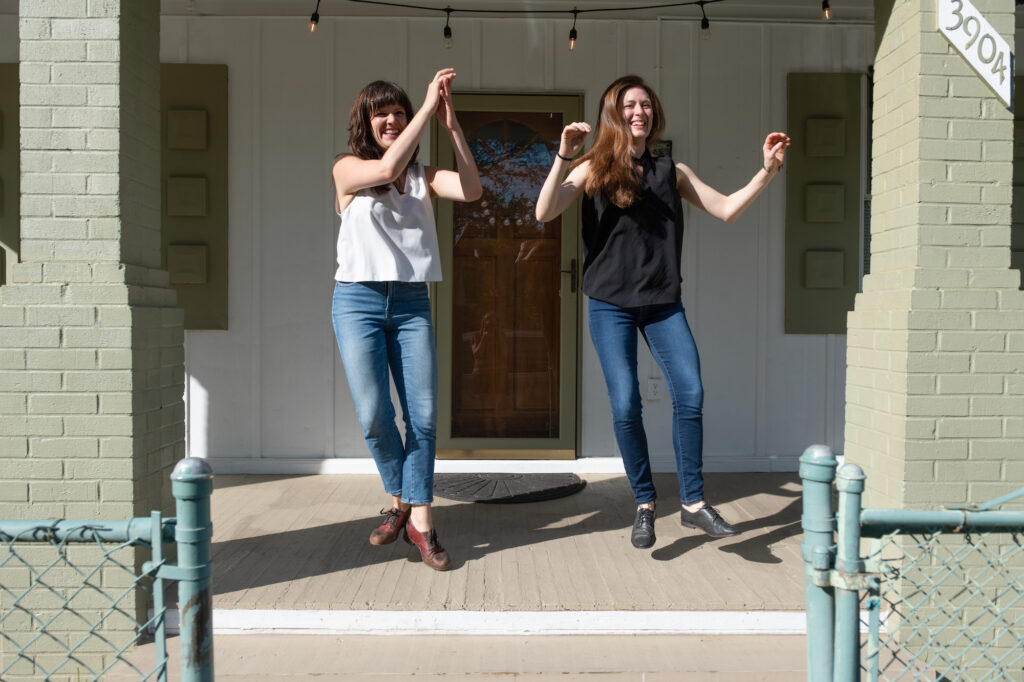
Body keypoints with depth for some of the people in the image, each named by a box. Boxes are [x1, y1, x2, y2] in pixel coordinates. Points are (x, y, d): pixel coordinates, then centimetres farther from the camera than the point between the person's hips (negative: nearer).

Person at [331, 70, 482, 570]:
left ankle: (418, 518, 5)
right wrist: (428, 107, -17)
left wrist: (451, 125, -14)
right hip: (358, 300, -2)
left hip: (411, 303, 3)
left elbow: (471, 190, -8)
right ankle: (400, 500, 18)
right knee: (374, 416, -6)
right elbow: (387, 168, -19)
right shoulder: (348, 168, 3)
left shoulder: (423, 176, 10)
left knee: (423, 415, -4)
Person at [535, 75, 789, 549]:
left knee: (690, 394, -9)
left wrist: (768, 170, 3)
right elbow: (544, 214, -10)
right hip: (610, 303, -2)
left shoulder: (672, 171, 13)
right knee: (625, 406, -7)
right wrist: (563, 157, -20)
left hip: (663, 302, 3)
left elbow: (726, 209, 13)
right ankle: (644, 506, 10)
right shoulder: (593, 170, 4)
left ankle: (694, 503, 4)